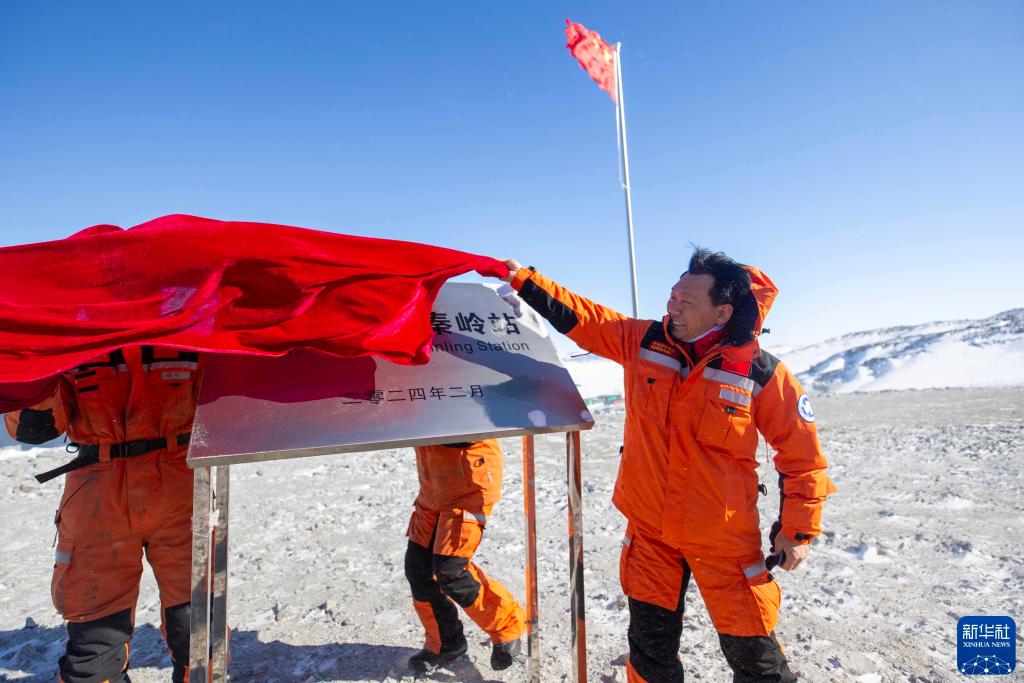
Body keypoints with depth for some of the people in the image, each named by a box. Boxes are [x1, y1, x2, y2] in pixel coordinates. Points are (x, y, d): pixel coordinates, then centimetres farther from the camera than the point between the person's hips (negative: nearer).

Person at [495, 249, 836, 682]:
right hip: (650, 531, 3)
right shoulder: (642, 341, -7)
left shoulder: (761, 374, -15)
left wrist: (797, 530, -3)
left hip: (726, 540, -2)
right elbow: (579, 317, 1)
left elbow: (801, 452, -5)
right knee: (650, 648, 18)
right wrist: (522, 279, -1)